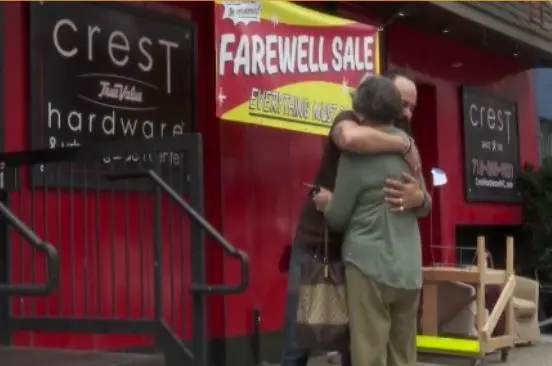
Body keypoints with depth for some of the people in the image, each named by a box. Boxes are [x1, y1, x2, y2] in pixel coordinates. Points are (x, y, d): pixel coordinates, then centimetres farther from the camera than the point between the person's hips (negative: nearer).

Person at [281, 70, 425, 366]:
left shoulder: (401, 147, 6)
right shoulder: (349, 120, -9)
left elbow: (426, 200, -9)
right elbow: (351, 137, -37)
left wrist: (418, 197, -32)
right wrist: (405, 145, -26)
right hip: (314, 248, -5)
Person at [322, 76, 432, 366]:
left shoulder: (355, 154, -9)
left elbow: (337, 219, -2)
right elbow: (425, 207, 18)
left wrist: (325, 204, 17)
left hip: (369, 266, -6)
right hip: (409, 268, 6)